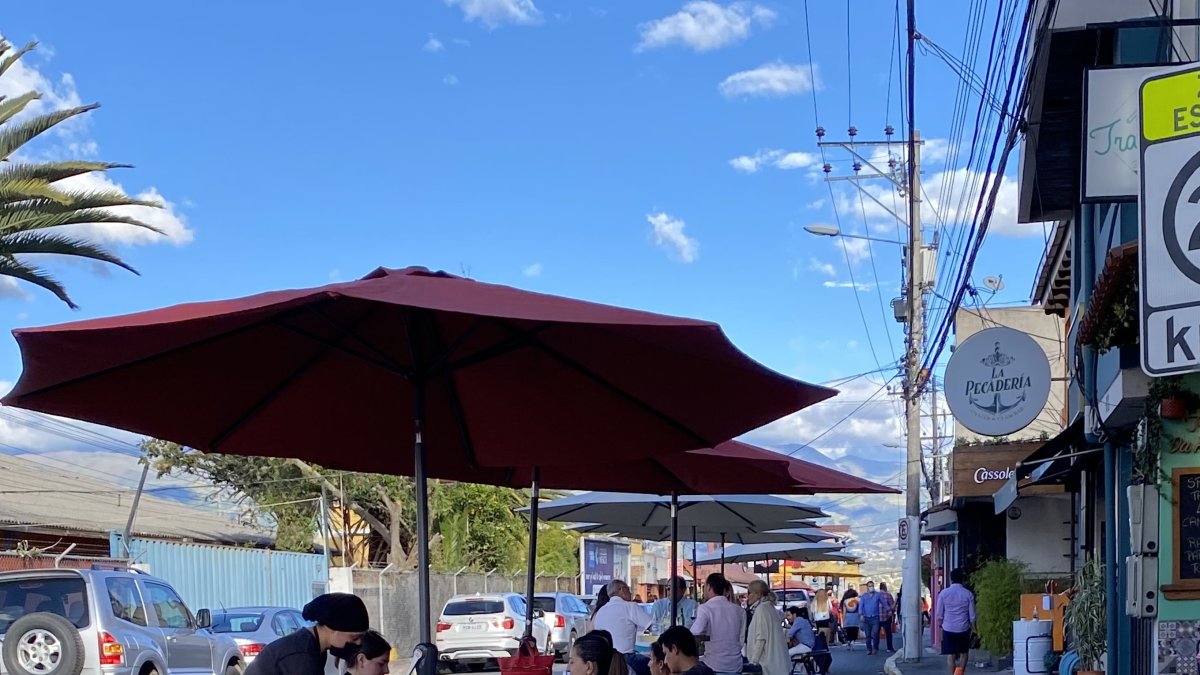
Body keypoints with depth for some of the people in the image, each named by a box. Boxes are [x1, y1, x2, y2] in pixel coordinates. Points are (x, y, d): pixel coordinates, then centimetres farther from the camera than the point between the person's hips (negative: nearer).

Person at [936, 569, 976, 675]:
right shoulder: (968, 594, -3)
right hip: (963, 629, 0)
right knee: (964, 653, 13)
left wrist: (940, 626, 11)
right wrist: (973, 628, 12)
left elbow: (939, 615, 0)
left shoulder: (943, 593, -2)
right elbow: (972, 616, 0)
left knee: (951, 654, 4)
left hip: (948, 628, 0)